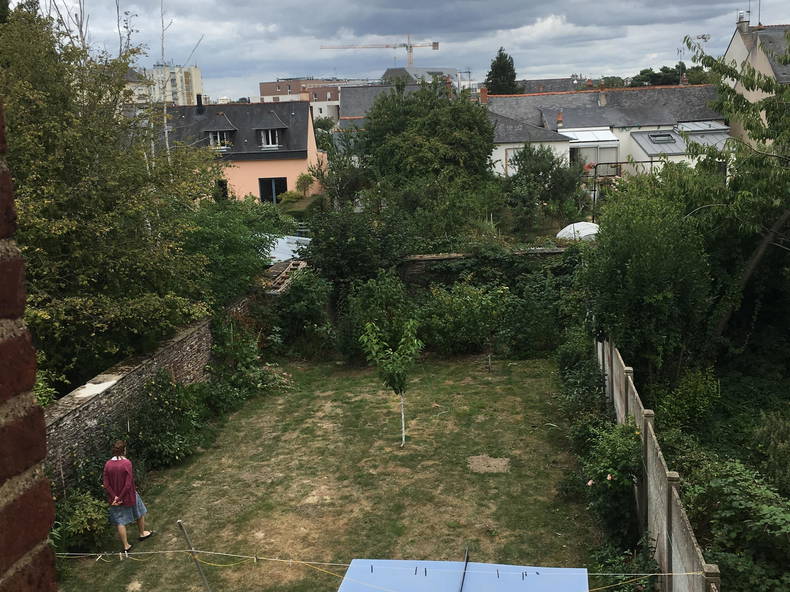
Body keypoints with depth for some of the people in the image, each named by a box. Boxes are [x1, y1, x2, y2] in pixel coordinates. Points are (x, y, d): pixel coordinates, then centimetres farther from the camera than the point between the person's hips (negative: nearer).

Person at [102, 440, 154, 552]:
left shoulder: (108, 464, -9)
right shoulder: (127, 463, -20)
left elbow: (106, 485, -8)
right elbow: (128, 484, -23)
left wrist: (115, 497, -10)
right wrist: (120, 498, -15)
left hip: (115, 497, 3)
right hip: (129, 496, -3)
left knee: (120, 522, 12)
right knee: (140, 513, 24)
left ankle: (126, 545, 19)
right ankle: (142, 533, 42)